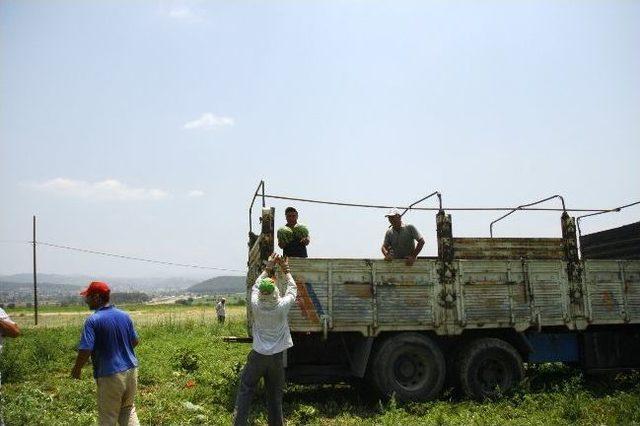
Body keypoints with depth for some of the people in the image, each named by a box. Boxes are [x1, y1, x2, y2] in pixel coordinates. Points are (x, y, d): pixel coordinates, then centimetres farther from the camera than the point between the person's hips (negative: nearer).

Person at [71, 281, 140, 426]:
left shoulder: (93, 320, -16)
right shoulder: (125, 315, 2)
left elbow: (85, 351, -20)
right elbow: (135, 341, 11)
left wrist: (76, 369, -2)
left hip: (110, 375, -5)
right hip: (131, 370, 6)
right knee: (128, 409, 22)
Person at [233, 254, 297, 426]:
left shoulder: (256, 305, -12)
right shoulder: (282, 306, -15)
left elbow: (256, 286, 9)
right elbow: (292, 290, 5)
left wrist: (268, 267, 15)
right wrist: (286, 270, 14)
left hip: (257, 356, 0)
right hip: (276, 358, 0)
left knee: (245, 390, 10)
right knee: (275, 395, 11)